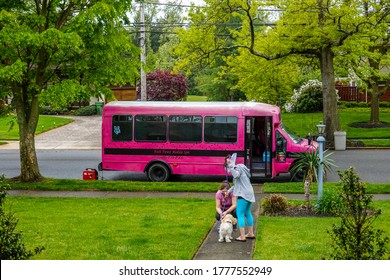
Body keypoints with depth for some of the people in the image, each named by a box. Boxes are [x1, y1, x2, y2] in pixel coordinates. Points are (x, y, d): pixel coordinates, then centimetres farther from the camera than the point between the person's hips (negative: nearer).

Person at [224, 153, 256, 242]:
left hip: (243, 195, -10)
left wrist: (230, 165, -31)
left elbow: (236, 175, -33)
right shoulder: (241, 168, 20)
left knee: (240, 215, -5)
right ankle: (251, 234, 29)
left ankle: (242, 237, -7)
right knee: (247, 213, 21)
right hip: (249, 194, 10)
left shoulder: (238, 168, -9)